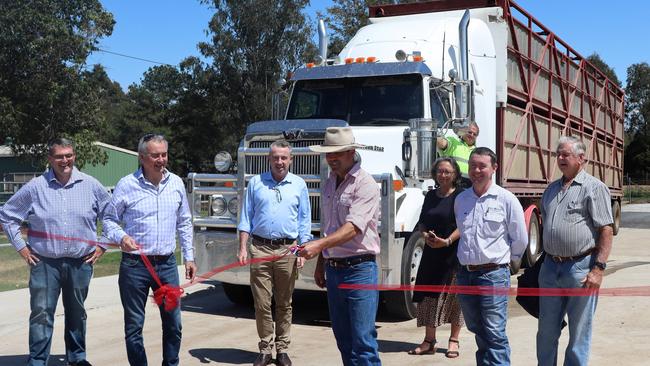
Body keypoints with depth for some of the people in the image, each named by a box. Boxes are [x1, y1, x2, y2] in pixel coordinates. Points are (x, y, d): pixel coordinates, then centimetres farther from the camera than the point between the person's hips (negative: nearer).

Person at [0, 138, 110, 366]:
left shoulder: (91, 185, 1)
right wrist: (21, 247, 2)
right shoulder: (35, 187, -3)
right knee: (41, 314, -4)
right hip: (44, 262, -1)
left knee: (77, 313, 15)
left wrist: (103, 246, 6)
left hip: (81, 262, 2)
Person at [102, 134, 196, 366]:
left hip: (167, 264, 3)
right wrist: (121, 237, -17)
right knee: (134, 325, 6)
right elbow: (109, 219, 3)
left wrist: (189, 257, 11)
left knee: (173, 323, 9)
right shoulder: (127, 185, -6)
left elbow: (184, 223, 13)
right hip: (135, 265, -3)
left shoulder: (176, 183, 5)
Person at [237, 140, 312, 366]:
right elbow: (246, 219, 8)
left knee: (284, 304, 7)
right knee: (262, 303, 1)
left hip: (287, 250, 0)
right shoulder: (256, 183, 7)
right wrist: (242, 248, -1)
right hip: (260, 248, 0)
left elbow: (304, 221, 8)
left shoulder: (299, 185, 7)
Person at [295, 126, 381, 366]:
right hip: (333, 269, 8)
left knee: (363, 341, -9)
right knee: (343, 339, 13)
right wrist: (320, 263, 20)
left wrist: (319, 245, -33)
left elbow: (353, 228, -22)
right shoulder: (330, 183, 15)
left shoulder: (365, 184, -11)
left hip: (359, 268, -8)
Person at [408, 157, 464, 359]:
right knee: (428, 294, 4)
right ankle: (429, 340, 13)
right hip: (431, 253, 5)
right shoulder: (431, 196, 13)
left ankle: (454, 340, 16)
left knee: (454, 296, 4)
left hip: (454, 253, -5)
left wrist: (447, 241, -22)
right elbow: (422, 222, 16)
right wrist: (425, 235, -4)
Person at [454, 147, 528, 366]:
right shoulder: (461, 199, 10)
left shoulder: (506, 200, -6)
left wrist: (503, 259, 9)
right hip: (465, 273, 6)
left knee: (495, 335, -6)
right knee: (477, 331, 16)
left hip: (494, 274, -5)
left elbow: (520, 240, 1)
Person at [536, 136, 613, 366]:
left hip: (581, 268, -6)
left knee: (579, 334, 5)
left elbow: (606, 230, -11)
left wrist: (598, 269, -17)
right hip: (550, 267, 6)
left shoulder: (594, 187, -6)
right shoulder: (552, 189, 15)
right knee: (546, 331, 13)